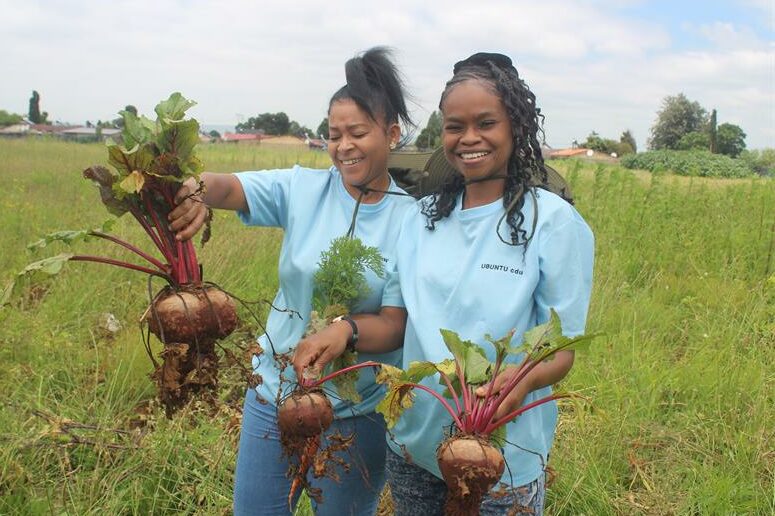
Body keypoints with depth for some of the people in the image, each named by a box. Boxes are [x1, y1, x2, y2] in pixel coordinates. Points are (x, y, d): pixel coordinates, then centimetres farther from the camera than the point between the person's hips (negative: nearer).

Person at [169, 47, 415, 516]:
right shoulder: (303, 189, -5)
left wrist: (344, 330, -29)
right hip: (274, 393, 2)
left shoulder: (410, 219, -10)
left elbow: (397, 325, -10)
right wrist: (196, 189, -42)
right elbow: (229, 187, -20)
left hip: (357, 413, -2)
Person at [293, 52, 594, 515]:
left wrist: (524, 378, -31)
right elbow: (401, 321, 6)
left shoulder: (555, 221, -12)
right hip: (414, 443, 4)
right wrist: (346, 331, -14)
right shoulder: (422, 217, 3)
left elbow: (562, 348, -10)